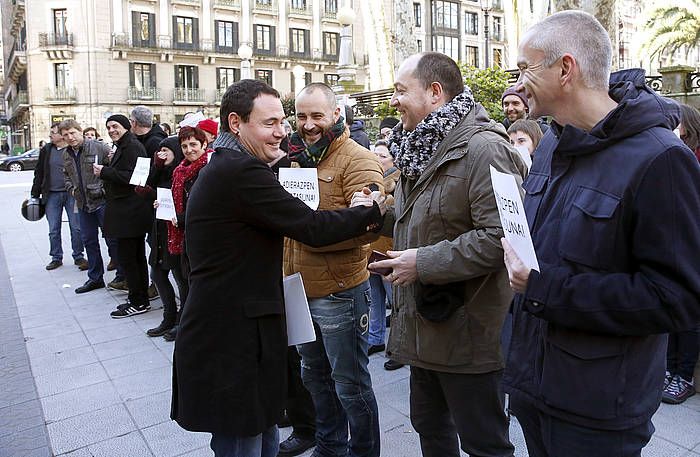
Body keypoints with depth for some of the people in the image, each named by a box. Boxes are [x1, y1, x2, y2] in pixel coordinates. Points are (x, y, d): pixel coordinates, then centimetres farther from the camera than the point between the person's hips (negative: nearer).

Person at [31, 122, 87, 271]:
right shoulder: (46, 150, 6)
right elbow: (39, 173, 10)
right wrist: (35, 194, 7)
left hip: (72, 194, -3)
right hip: (52, 195, 3)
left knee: (76, 228, 2)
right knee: (53, 230, 8)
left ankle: (78, 257, 14)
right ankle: (56, 258, 20)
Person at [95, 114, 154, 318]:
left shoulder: (132, 147, -12)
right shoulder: (123, 147, 21)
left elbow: (131, 177, -22)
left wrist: (105, 171, -17)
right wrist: (110, 166, 9)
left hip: (130, 212, -11)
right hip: (129, 211, 11)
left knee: (126, 256, -6)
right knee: (137, 256, 14)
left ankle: (138, 302, 2)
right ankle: (141, 299, 22)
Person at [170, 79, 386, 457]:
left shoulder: (221, 167, 14)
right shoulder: (242, 171, -20)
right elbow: (311, 227, -19)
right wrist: (374, 212, -7)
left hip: (225, 333, 10)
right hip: (231, 340, -10)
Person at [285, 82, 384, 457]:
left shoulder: (358, 161, -13)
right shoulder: (298, 157, 12)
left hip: (340, 292, -8)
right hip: (300, 290, 8)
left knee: (350, 386, 8)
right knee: (315, 376, 22)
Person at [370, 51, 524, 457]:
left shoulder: (484, 149, -19)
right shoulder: (422, 147, 12)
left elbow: (498, 236, -28)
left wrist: (423, 263, -23)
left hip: (468, 333, -9)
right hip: (424, 326, 9)